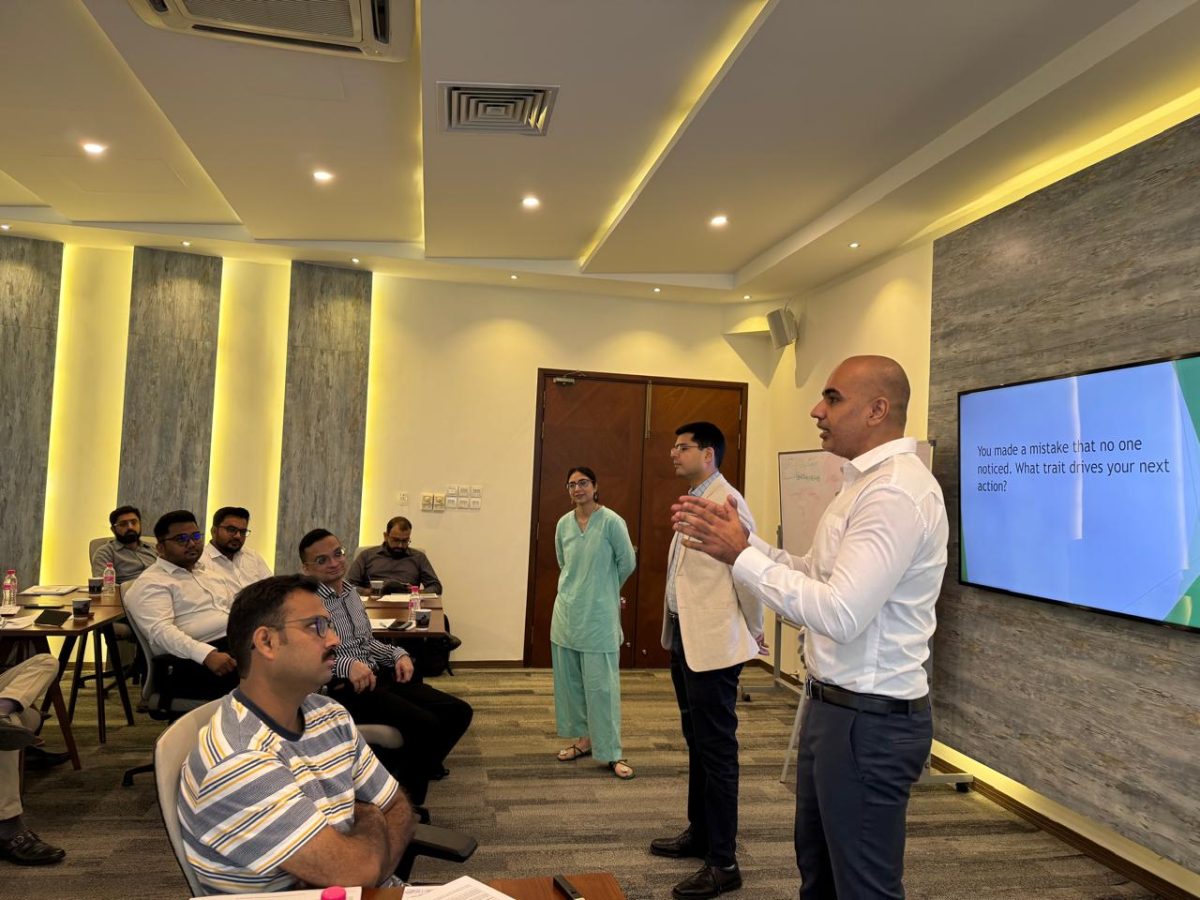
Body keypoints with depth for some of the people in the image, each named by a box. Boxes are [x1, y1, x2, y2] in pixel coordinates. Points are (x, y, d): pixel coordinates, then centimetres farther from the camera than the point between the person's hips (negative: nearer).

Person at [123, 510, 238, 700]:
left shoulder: (208, 571, 27)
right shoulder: (151, 583, 2)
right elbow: (161, 631, -14)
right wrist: (208, 654, -29)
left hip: (238, 645, 8)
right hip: (193, 663, -7)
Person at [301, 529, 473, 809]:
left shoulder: (351, 593, 18)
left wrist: (398, 654, 8)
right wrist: (347, 665, -32)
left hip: (380, 678, 9)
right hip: (344, 689, -8)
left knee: (459, 712, -2)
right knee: (425, 725, -27)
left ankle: (415, 771, 16)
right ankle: (407, 804, -5)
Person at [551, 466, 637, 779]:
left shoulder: (611, 521, -12)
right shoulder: (563, 524, 3)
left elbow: (627, 563, -2)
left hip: (600, 615, -5)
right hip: (567, 612, 5)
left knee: (601, 683, -3)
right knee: (569, 680, 12)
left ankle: (611, 753, 6)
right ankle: (584, 739, 27)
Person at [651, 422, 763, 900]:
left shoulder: (726, 502, -18)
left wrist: (754, 629, -3)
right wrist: (675, 631, 17)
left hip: (713, 643, -9)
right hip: (684, 638, 10)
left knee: (717, 750, 1)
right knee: (696, 743, 20)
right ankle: (699, 833, 36)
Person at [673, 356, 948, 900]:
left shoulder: (895, 492, -23)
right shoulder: (867, 482, 11)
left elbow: (839, 614, -29)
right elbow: (814, 575, 11)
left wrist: (742, 556, -22)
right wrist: (739, 540, 0)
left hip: (869, 721, -10)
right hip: (834, 706, 10)